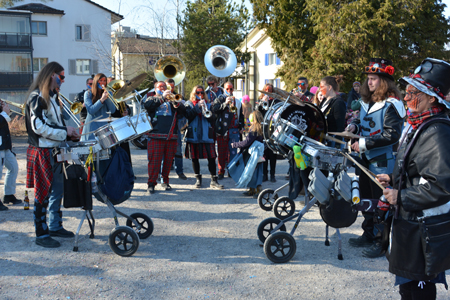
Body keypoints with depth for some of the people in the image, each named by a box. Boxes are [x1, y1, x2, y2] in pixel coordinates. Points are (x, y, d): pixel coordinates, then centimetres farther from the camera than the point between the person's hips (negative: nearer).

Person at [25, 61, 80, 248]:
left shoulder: (53, 96, 16)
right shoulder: (37, 97, -14)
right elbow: (38, 126, -23)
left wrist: (68, 132, 7)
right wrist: (64, 132, -17)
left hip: (55, 150, 9)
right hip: (42, 152, -9)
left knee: (57, 191, 15)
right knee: (43, 194, -1)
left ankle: (55, 226, 28)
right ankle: (41, 235, 8)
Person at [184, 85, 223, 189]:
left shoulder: (208, 105, 13)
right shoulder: (189, 104, 8)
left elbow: (212, 119, 2)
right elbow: (188, 116, -10)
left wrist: (206, 112, -15)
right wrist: (197, 106, -17)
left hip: (207, 135, 1)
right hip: (193, 135, 0)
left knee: (211, 157, -6)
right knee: (194, 158, 6)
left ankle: (214, 181, -2)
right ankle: (198, 179, 21)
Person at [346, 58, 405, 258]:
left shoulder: (391, 105, -16)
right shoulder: (367, 101, 11)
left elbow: (392, 135, -24)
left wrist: (365, 143, -24)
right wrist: (354, 126, 4)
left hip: (383, 162, -9)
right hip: (366, 159, 9)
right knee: (366, 198, 18)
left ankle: (382, 241, 10)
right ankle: (369, 234, 33)